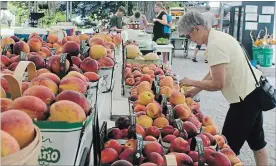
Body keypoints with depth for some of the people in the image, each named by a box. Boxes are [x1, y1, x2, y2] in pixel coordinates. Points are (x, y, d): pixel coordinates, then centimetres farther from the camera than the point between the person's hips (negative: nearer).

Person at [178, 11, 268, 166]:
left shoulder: (215, 45, -23)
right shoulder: (218, 36, 8)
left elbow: (218, 84, -24)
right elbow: (215, 72, 14)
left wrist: (192, 82, -10)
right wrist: (195, 91, 10)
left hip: (246, 96, -11)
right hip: (253, 90, 11)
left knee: (229, 145, -2)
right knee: (256, 139, 20)